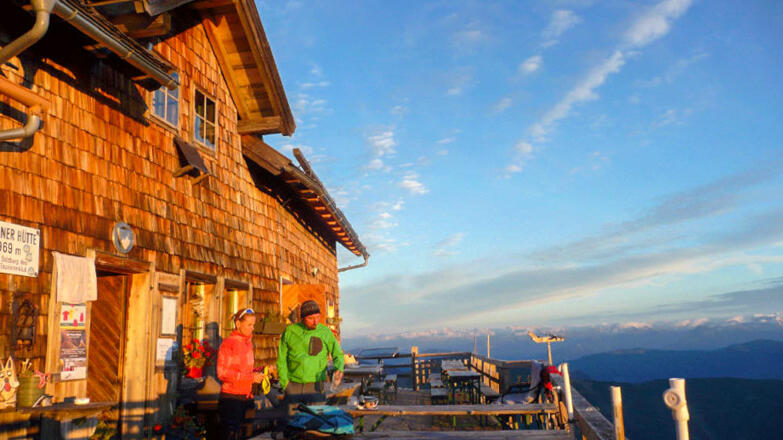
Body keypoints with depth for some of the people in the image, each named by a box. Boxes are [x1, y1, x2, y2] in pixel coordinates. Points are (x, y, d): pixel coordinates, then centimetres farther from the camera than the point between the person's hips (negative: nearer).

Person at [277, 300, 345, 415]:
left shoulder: (326, 332, -1)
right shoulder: (289, 331, 0)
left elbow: (338, 355, 5)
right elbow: (281, 359, 5)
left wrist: (339, 369, -16)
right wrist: (285, 383, -3)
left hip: (315, 385, -1)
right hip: (293, 385, 1)